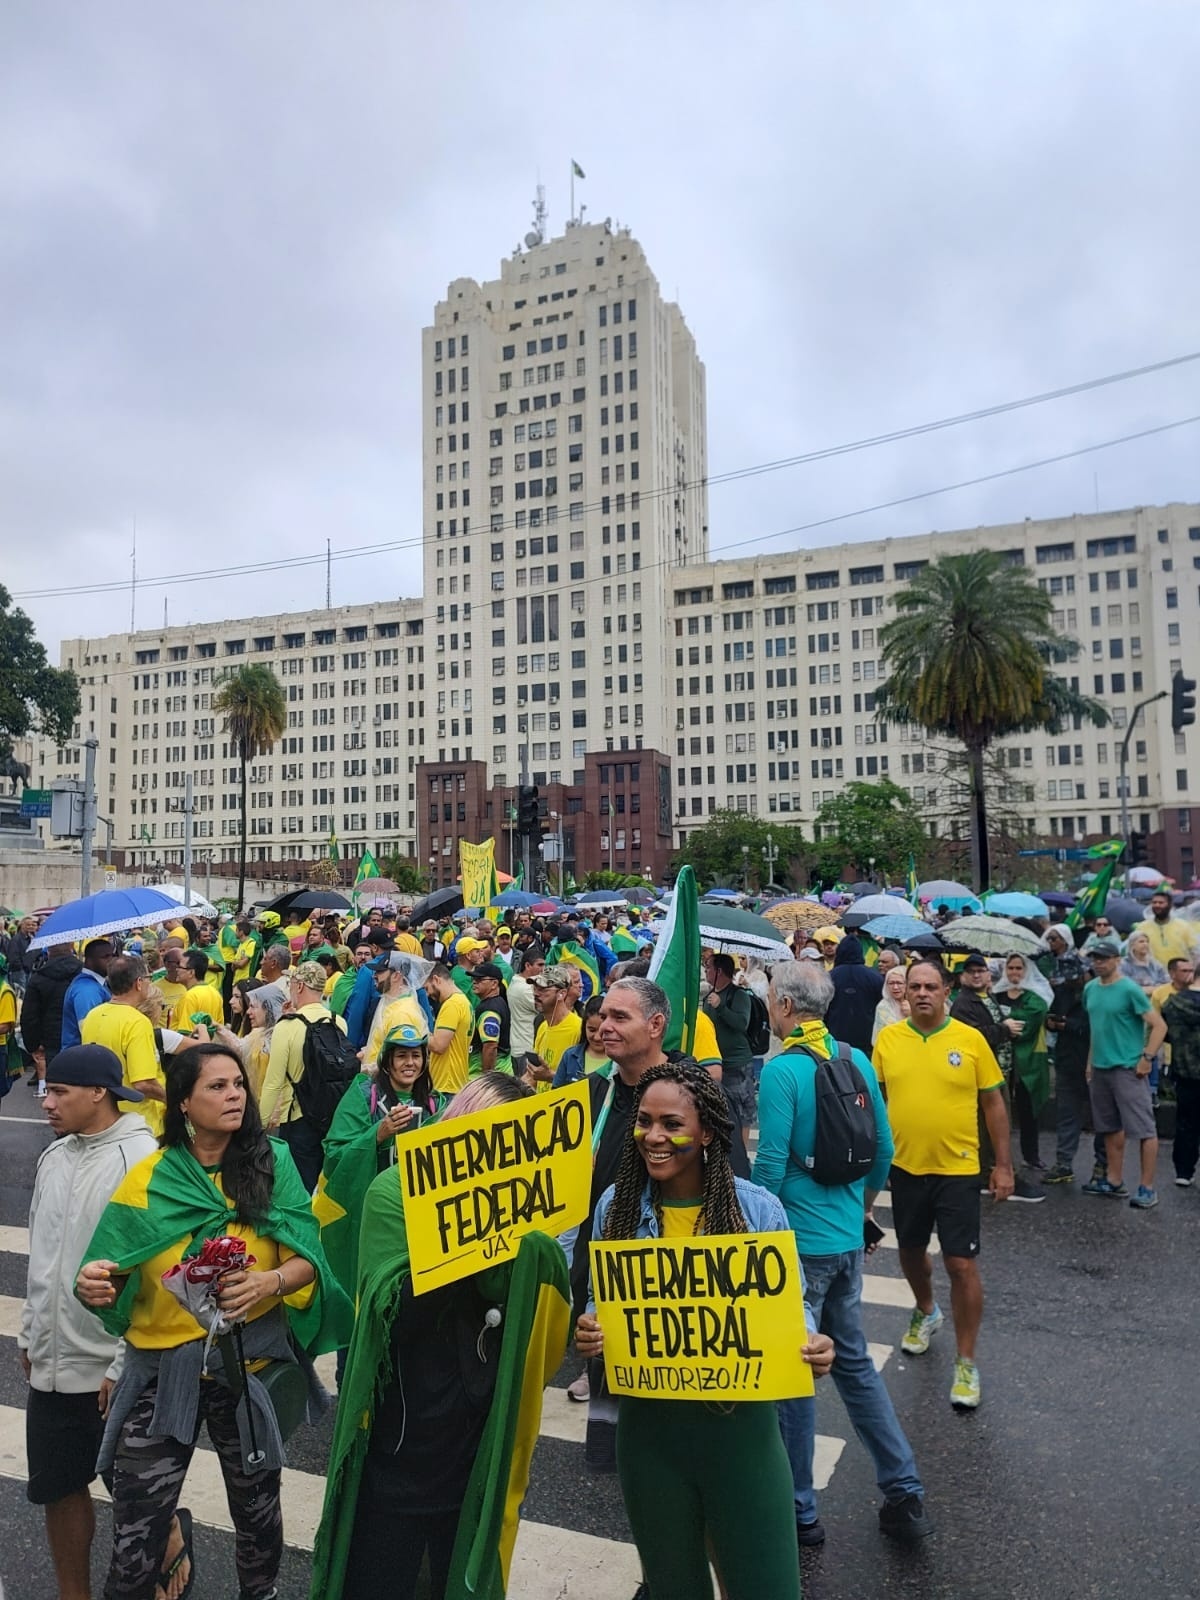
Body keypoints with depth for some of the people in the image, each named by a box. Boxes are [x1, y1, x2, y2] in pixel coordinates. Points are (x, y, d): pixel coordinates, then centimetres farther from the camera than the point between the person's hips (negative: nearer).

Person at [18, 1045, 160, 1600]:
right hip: (51, 1363, 6)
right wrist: (29, 1335, 16)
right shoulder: (54, 1157, 4)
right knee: (59, 1487, 17)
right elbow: (40, 1256, 15)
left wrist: (124, 1366, -17)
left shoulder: (140, 1160, -20)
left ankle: (168, 1550, 39)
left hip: (111, 1367, -6)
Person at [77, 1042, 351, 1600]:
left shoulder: (273, 1163, -7)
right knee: (136, 1530, 3)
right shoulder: (149, 1178, -4)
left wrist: (271, 1282, -30)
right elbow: (116, 1276, -1)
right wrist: (95, 1285, -22)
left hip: (251, 1363, 0)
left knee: (256, 1511, 18)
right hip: (163, 1368, 0)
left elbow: (308, 1259, -10)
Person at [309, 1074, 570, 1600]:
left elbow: (540, 1316, -7)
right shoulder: (396, 1192, -12)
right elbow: (393, 1311, -21)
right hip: (400, 1442, -3)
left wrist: (531, 1243, -23)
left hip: (482, 1441, 4)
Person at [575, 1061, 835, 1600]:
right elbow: (600, 1306, 6)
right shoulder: (615, 1205, -6)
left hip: (740, 1422, -2)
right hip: (648, 1424, 2)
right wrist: (589, 1336, -16)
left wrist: (811, 1344, -21)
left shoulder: (758, 1208, -12)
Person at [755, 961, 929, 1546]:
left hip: (799, 1241, -7)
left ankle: (798, 1511, 23)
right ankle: (905, 1494, 27)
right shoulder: (859, 1061, 1)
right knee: (853, 1360, 21)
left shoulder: (782, 1070, -20)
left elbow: (771, 1164, -21)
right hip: (848, 1238, 7)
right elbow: (884, 1149, 8)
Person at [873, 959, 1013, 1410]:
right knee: (911, 1252, 20)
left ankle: (966, 1363, 17)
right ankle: (925, 1312, 49)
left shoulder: (971, 1039, -9)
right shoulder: (888, 1038, -4)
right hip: (904, 1167, 3)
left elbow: (993, 1103, -1)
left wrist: (1003, 1164, -1)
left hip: (957, 1170, -3)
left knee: (961, 1264, -1)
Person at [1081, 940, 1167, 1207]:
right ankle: (1114, 1182, 24)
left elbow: (1159, 1025, -13)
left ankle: (1147, 1188, 4)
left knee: (1144, 1129, -2)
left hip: (1128, 1068, -7)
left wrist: (1147, 1058, -16)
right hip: (1099, 1068, 7)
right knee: (1111, 1128, 15)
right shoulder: (1090, 989, 9)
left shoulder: (1130, 989, -12)